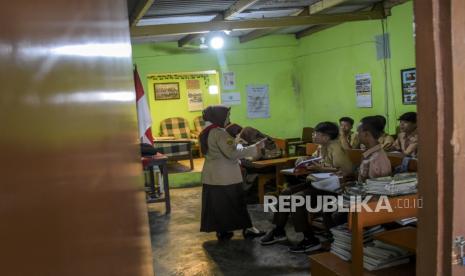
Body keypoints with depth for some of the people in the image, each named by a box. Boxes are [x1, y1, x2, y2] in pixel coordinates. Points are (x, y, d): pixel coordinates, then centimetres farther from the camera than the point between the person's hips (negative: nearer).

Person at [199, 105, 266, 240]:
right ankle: (247, 229, 13)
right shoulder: (220, 133, -19)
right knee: (236, 202, 2)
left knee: (215, 203, 10)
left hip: (211, 175, 9)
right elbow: (232, 153, -23)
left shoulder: (206, 133, 11)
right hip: (225, 175, -9)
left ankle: (221, 231, 17)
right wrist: (254, 149, -20)